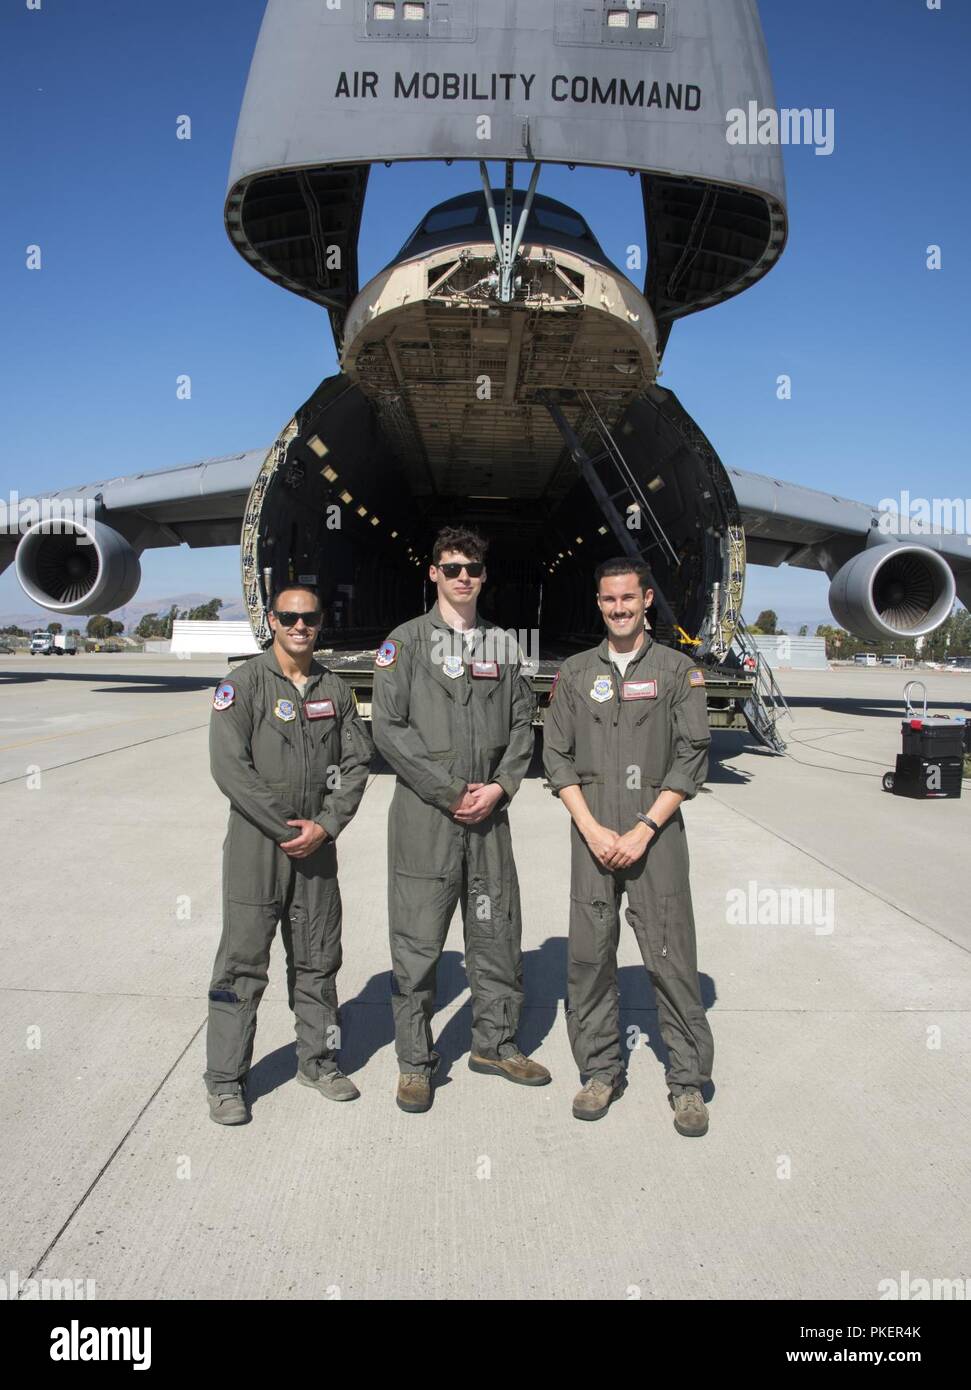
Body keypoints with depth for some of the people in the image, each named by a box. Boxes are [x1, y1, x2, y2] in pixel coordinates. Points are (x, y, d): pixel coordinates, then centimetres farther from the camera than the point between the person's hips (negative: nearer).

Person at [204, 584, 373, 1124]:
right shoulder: (244, 683, -6)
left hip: (318, 842, 4)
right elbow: (230, 768, -13)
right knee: (243, 962, 1)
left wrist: (325, 826, -8)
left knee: (318, 959, 13)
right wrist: (286, 829, -14)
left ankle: (318, 1060, 28)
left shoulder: (335, 688, 8)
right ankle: (226, 1080, 13)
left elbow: (357, 762, 5)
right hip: (257, 842, -4)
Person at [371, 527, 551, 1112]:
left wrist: (500, 786, -6)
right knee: (418, 943, 2)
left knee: (498, 932, 12)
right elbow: (388, 725, -8)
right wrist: (450, 792, -11)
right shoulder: (407, 640, -1)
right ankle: (415, 1063, 17)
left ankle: (495, 1044, 30)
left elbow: (522, 724, 11)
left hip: (489, 812, 4)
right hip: (425, 812, -4)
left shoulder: (503, 644, 12)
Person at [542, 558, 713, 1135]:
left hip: (656, 832, -2)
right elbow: (556, 756, 7)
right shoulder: (575, 673, 11)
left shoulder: (678, 670, 4)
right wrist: (592, 828, -5)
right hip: (592, 834, 2)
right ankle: (601, 1071, 21)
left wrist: (643, 830, -9)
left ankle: (689, 1080, 13)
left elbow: (692, 757, -1)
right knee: (590, 955, 5)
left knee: (671, 955, -2)